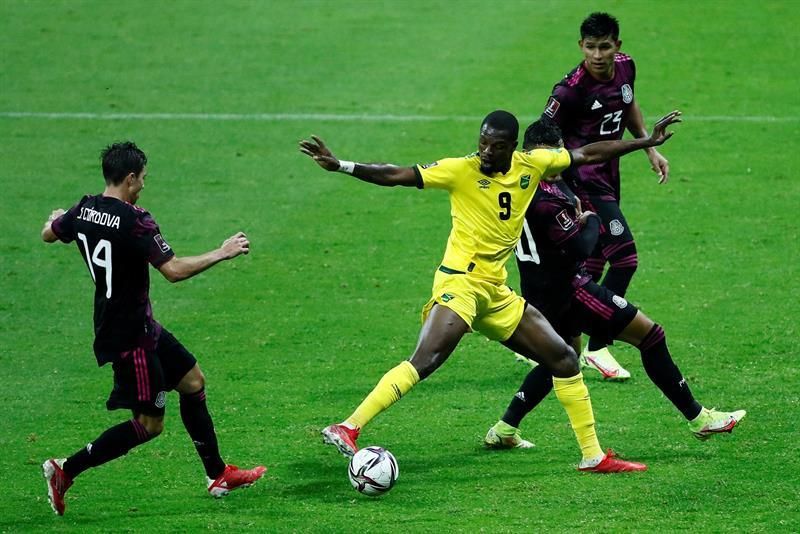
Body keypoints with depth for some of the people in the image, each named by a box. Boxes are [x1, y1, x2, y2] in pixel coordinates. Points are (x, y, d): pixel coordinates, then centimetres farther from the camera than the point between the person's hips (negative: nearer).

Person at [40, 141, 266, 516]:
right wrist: (221, 254, -16)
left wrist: (56, 219, 44)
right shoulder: (134, 222, -24)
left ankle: (218, 476, 26)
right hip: (130, 337, -10)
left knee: (192, 381, 18)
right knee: (149, 423, -2)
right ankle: (66, 471, -1)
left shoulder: (83, 210, 0)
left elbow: (48, 234, 20)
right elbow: (174, 270, -29)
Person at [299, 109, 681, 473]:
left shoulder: (531, 165, 6)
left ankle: (593, 457, 21)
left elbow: (588, 154, 17)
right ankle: (347, 429, -34)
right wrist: (338, 165, -22)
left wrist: (647, 142, 21)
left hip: (495, 293, 7)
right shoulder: (463, 171, -8)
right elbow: (397, 176, -13)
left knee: (565, 360, 10)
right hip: (460, 282, -7)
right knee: (424, 361, -28)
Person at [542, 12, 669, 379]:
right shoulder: (570, 90, -22)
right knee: (625, 257, -15)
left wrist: (650, 148, 21)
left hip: (608, 176, 8)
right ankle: (596, 349, -4)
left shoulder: (625, 67, 0)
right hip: (583, 180, -8)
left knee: (593, 265, 13)